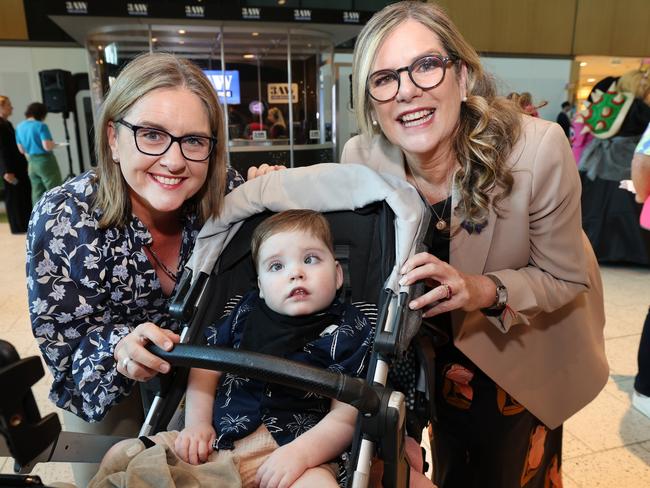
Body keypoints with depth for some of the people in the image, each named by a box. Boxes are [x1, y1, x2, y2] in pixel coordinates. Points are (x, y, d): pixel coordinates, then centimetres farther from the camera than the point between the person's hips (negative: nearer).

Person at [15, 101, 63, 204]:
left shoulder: (20, 127, 9)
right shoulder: (41, 126, -13)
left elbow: (21, 149, 13)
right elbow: (47, 146, -21)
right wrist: (54, 144, -1)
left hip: (32, 163, 7)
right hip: (45, 161, -7)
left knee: (37, 194, 11)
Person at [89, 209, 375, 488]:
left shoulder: (349, 331, -3)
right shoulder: (247, 312, 12)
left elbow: (347, 415, -8)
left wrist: (300, 454, -22)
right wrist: (196, 423, 6)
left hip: (290, 449, -4)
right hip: (216, 441, 5)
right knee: (122, 455, 0)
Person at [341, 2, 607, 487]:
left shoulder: (538, 148, -32)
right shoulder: (361, 158, -24)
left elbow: (566, 279, -21)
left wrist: (486, 290, -37)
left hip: (527, 351, -2)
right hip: (442, 345, 2)